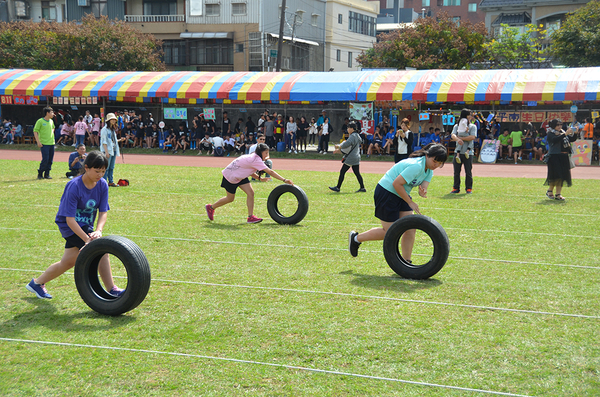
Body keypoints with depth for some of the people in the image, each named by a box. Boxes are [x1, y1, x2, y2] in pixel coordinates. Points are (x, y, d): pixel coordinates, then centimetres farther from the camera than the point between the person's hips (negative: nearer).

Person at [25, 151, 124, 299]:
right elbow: (70, 219, -26)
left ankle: (37, 283, 35)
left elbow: (103, 212, -8)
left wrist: (98, 230, -27)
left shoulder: (102, 185, -8)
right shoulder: (74, 186, -25)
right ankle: (111, 290, -14)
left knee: (68, 262, 16)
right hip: (69, 225, -7)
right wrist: (87, 239, -33)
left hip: (85, 225, 7)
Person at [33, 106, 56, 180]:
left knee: (50, 160, 5)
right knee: (45, 159, -11)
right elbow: (35, 131, -8)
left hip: (51, 143, 6)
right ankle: (40, 174, 3)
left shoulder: (51, 121, 12)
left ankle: (47, 174, 14)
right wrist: (38, 142, -14)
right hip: (44, 143, -6)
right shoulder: (40, 121, -7)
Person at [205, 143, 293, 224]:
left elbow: (249, 171, 5)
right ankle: (210, 207, 29)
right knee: (230, 199, 7)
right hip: (230, 176, -9)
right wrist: (284, 180, -37)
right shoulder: (256, 160, -31)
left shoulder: (254, 157, -3)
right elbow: (270, 172, -36)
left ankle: (250, 217, -4)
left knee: (250, 193, -7)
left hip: (239, 176, 9)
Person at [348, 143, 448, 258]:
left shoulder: (429, 171, 2)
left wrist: (423, 192, -30)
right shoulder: (416, 166, -28)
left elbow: (424, 186, -5)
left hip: (400, 195, 9)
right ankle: (356, 238, 16)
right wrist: (410, 202, -21)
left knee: (410, 229, 0)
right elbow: (396, 184, -29)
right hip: (386, 193, -9)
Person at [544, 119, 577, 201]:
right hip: (555, 156, -6)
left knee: (562, 175, 4)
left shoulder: (563, 132, 15)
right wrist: (565, 134, -25)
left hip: (564, 157, 6)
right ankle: (550, 191, 11)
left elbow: (572, 139, 13)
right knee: (556, 175, -9)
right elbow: (555, 140, -22)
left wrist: (574, 133, -6)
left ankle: (558, 194, 9)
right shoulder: (550, 134, -2)